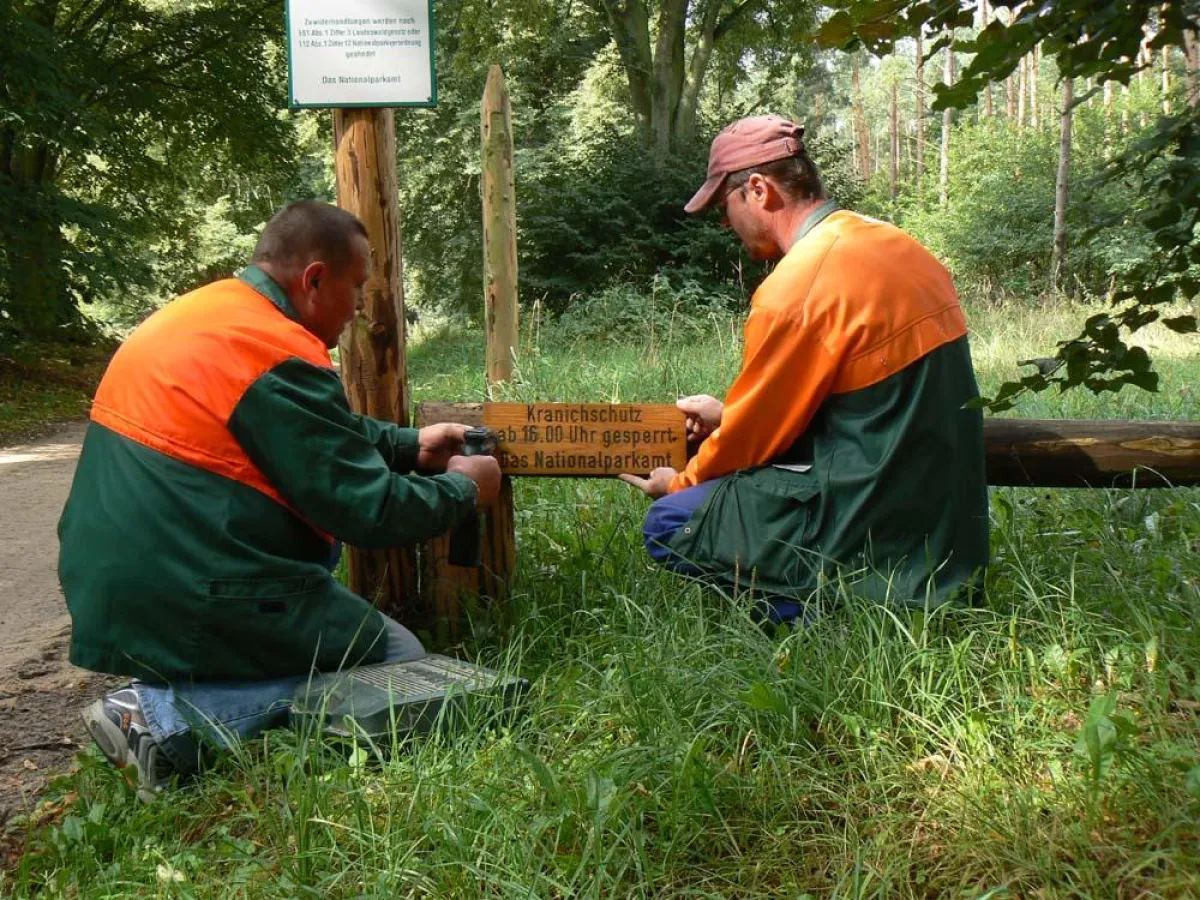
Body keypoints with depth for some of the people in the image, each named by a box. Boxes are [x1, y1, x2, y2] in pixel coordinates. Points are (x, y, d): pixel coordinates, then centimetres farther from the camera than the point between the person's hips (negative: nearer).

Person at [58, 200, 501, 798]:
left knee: (319, 538, 27)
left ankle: (167, 695, 11)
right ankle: (166, 716, -10)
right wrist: (462, 489, 2)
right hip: (185, 608, -10)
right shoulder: (279, 356, -18)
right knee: (402, 661, 4)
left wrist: (411, 446, 22)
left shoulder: (203, 309, 10)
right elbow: (371, 513, -15)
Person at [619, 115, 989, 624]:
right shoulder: (893, 245, 8)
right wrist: (729, 414, 23)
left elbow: (754, 434, -8)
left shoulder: (797, 286, -20)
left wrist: (679, 483, 10)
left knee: (670, 524, -1)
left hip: (880, 537, -9)